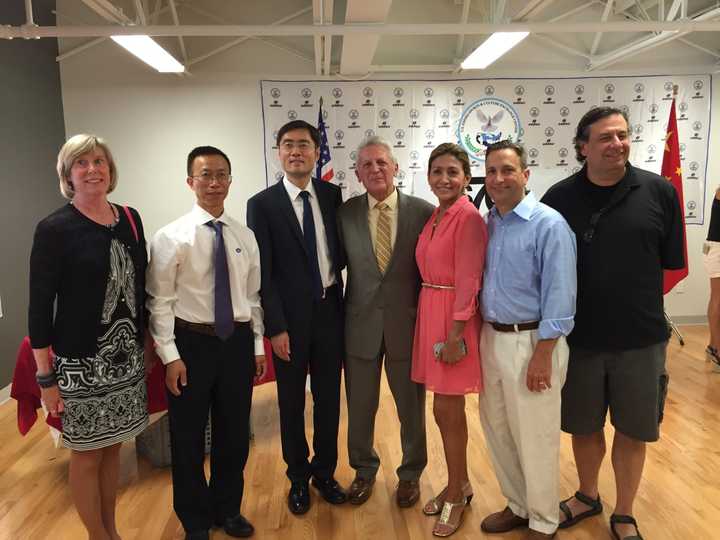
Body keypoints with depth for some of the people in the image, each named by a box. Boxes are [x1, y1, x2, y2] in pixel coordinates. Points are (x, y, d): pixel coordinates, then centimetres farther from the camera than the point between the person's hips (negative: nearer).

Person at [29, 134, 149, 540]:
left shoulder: (130, 219, 4)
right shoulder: (55, 228, -11)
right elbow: (40, 305, -9)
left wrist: (147, 343, 12)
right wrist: (46, 377, -9)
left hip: (127, 356, 5)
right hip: (81, 362, -4)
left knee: (113, 447, 17)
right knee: (87, 454, 10)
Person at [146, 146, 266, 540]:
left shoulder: (245, 236, 4)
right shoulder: (171, 237, -8)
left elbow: (252, 296, 8)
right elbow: (159, 301, -9)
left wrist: (258, 345, 8)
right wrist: (170, 356, -12)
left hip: (238, 342, 4)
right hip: (191, 342, -3)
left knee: (235, 432, 16)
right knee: (188, 436, 11)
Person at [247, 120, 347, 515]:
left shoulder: (332, 195, 2)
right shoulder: (262, 203, -7)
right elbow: (262, 272, -9)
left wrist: (333, 273, -6)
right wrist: (275, 326, -12)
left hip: (329, 309, 3)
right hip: (290, 317, -2)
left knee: (328, 397, 14)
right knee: (292, 401, 13)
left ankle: (324, 471, 35)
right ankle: (298, 477, 33)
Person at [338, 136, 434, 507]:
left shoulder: (423, 211, -6)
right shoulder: (345, 213, -2)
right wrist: (338, 312, -3)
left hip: (407, 323, -1)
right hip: (361, 323, 1)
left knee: (412, 406, 16)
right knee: (360, 406, 16)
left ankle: (411, 473, 40)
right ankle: (364, 469, 42)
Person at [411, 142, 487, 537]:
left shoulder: (468, 217, -14)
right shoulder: (433, 217, 11)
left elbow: (468, 281, -18)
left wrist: (454, 334, -18)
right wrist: (432, 323, 9)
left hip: (454, 318, -8)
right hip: (430, 313, 8)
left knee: (447, 410, 3)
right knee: (447, 409, 17)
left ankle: (456, 494, 24)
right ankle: (460, 484, 35)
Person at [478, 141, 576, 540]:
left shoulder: (548, 224, -14)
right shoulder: (487, 223, 7)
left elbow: (559, 296, -16)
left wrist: (542, 355, -18)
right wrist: (483, 337, 10)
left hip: (531, 342, -7)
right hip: (491, 338, 7)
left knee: (535, 439, 7)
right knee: (497, 430, 18)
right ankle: (518, 506, 39)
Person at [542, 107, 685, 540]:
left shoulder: (659, 191, -4)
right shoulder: (560, 198, -5)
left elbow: (671, 261, 3)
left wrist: (633, 293, 2)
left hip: (641, 338, 0)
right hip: (579, 336, 0)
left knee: (632, 431, 13)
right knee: (584, 426, 16)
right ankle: (588, 496, 42)